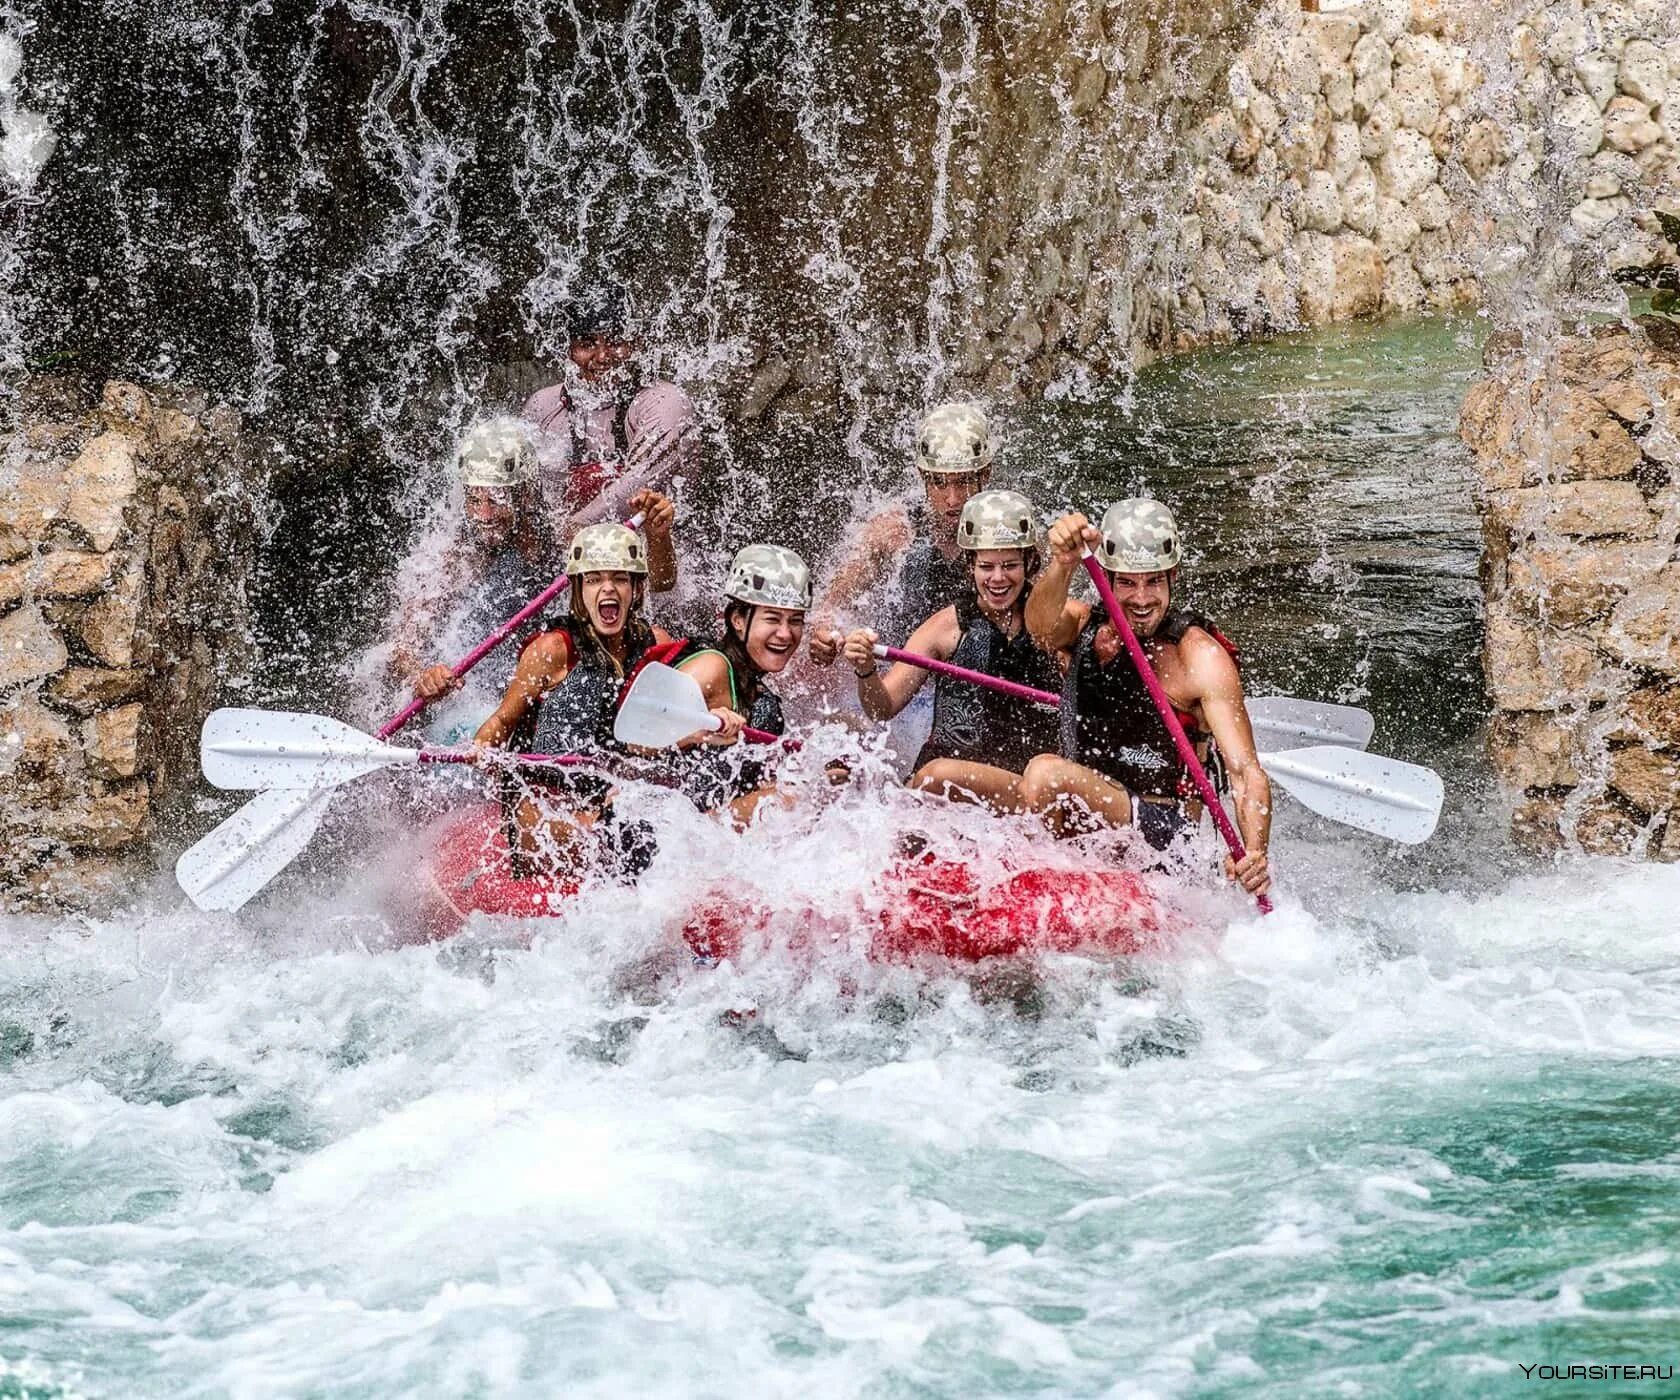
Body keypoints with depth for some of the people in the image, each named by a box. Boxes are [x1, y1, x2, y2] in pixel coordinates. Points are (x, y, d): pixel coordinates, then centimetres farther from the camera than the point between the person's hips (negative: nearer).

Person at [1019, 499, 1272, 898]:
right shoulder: (1085, 626, 4)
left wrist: (1254, 854, -35)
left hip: (1162, 834, -6)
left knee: (1045, 773, -29)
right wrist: (1061, 566, -44)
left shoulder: (1201, 657, -9)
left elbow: (1247, 774, -16)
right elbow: (1042, 625, -22)